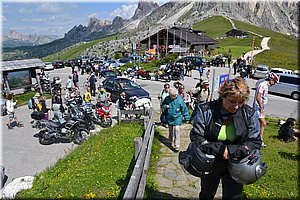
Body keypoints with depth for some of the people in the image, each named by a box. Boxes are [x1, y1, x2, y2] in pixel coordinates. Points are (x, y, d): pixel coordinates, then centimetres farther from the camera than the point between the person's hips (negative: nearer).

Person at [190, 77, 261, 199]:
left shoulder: (249, 114, -13)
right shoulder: (206, 110, -18)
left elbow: (255, 142, -10)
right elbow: (196, 137, -18)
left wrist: (231, 151, -25)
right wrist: (220, 150, -28)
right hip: (210, 164, 0)